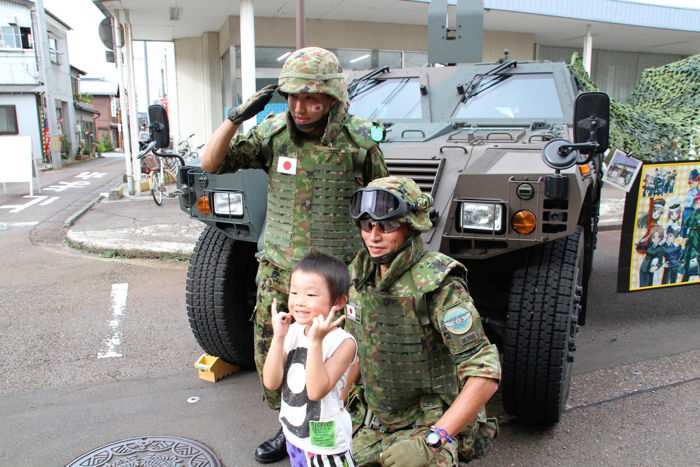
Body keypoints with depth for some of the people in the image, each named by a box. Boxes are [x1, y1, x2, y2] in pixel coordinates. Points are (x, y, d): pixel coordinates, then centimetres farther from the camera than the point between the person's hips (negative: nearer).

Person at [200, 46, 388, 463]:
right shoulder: (272, 133, -4)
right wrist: (236, 118, -16)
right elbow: (211, 164, -3)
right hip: (279, 270, 3)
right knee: (271, 357, 12)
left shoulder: (359, 140, -9)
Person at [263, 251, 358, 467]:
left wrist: (315, 342, -35)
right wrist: (278, 337, -22)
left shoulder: (343, 342, -23)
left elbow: (317, 390, -30)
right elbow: (271, 382, -12)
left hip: (326, 441, -5)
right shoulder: (292, 331, -8)